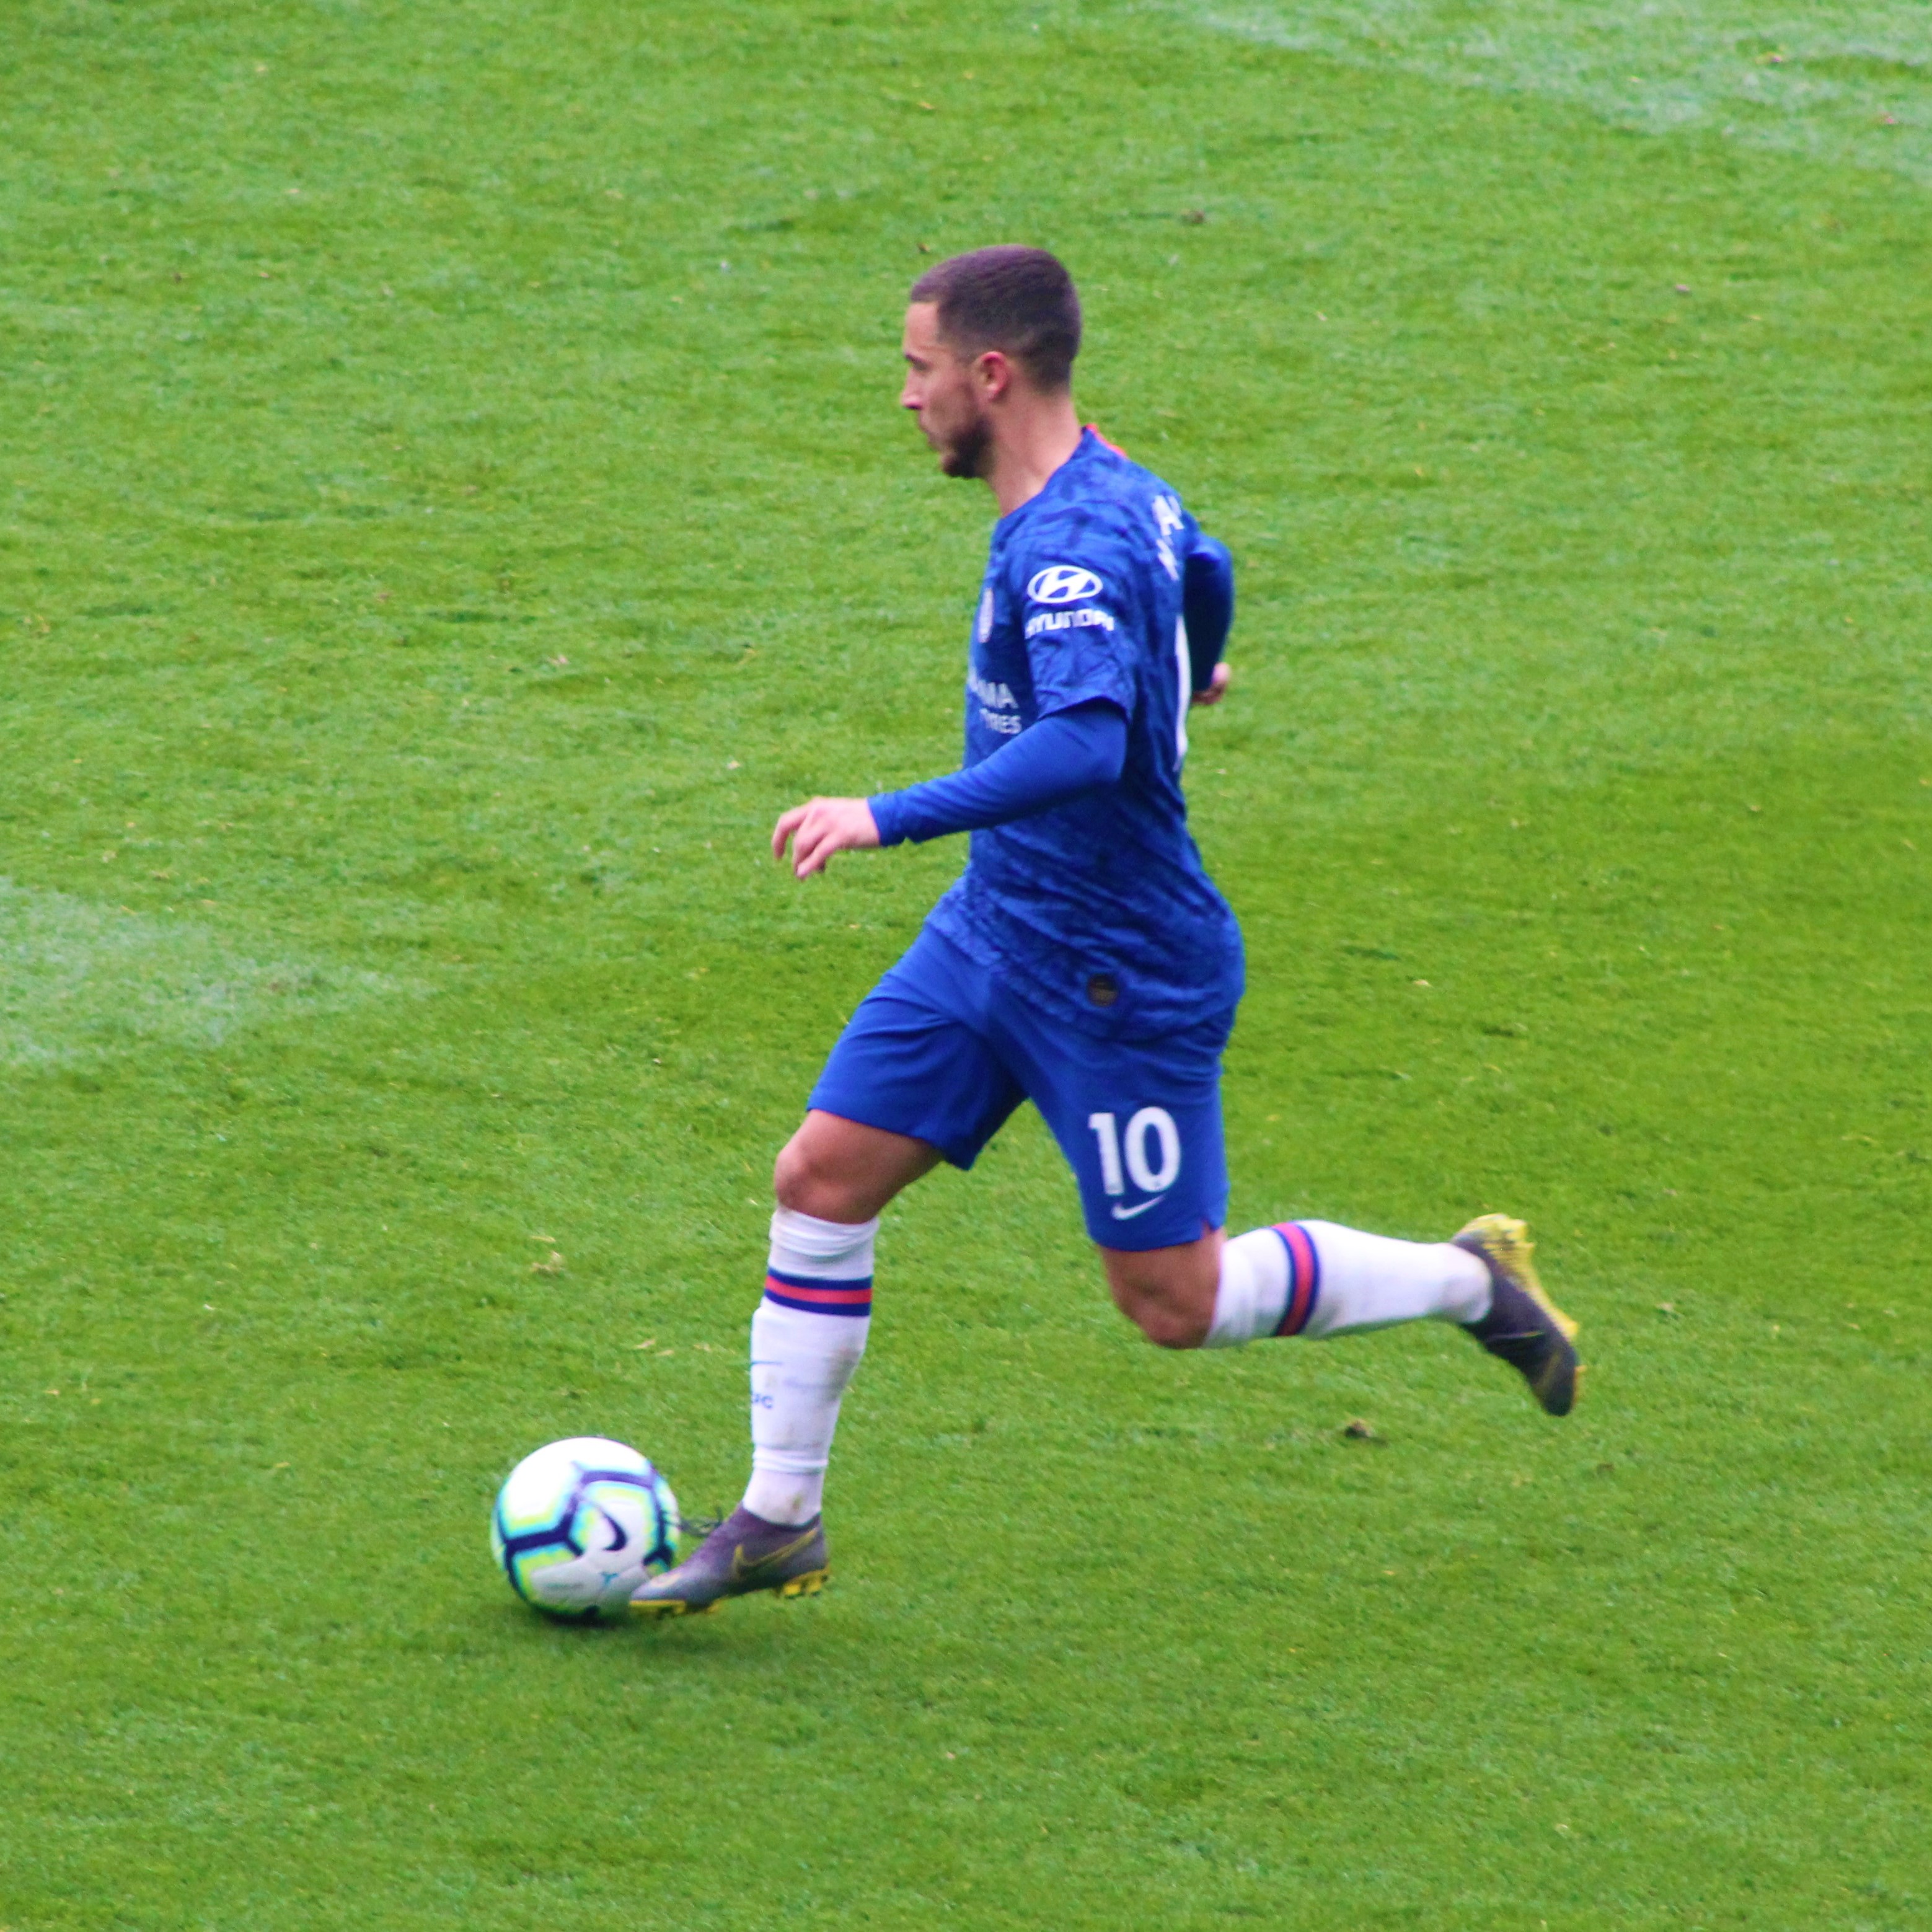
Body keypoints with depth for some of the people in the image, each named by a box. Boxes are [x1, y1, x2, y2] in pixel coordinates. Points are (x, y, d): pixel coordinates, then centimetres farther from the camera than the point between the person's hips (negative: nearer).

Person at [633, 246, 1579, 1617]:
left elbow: (1086, 746, -42)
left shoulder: (1073, 546, -27)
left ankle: (1470, 1280, 20)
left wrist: (889, 820, -43)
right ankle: (780, 1521, 11)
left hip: (1121, 978, -9)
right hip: (994, 930, 9)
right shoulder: (1116, 490, 3)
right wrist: (1186, 676, 48)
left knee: (1177, 1301, 1)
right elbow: (1205, 570, 25)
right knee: (822, 1179, 2)